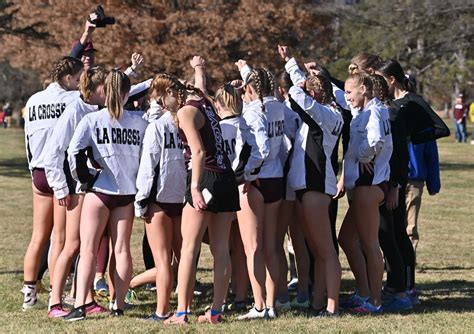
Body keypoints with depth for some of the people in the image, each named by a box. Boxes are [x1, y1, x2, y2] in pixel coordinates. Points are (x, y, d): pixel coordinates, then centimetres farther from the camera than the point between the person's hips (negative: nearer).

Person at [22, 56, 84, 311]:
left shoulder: (33, 101, 10)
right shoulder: (73, 99, -9)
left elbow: (28, 140, 15)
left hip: (40, 173, 6)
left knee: (39, 237, 11)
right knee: (61, 238, -2)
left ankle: (29, 293, 11)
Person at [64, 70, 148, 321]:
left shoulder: (92, 120, -6)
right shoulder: (139, 121, 2)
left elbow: (74, 152, -15)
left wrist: (85, 178, -4)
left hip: (100, 190, -3)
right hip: (128, 191, 3)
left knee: (88, 250, -1)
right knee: (122, 249, 9)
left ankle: (79, 306, -11)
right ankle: (119, 306, 8)